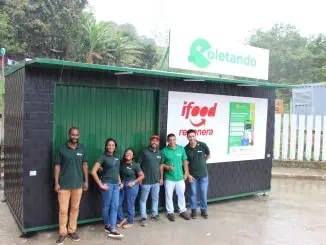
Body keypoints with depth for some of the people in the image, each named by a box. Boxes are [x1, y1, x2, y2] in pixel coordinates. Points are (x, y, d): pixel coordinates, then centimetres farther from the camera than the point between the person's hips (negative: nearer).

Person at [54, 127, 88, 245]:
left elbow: (84, 165, 9)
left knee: (75, 208, 11)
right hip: (64, 185, -2)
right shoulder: (61, 148, -4)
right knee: (63, 210, 1)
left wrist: (86, 181, 7)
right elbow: (57, 166, -2)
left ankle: (72, 230, 24)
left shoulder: (82, 148, 4)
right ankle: (62, 233, 16)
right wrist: (56, 183, -5)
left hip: (78, 184, 3)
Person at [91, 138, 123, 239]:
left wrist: (120, 182, 12)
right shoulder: (103, 157, -7)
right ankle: (107, 226, 23)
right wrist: (100, 184, -13)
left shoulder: (116, 158, 12)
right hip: (107, 184, -6)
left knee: (115, 206, 0)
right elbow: (93, 172, -13)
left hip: (116, 185, 6)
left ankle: (112, 229, 0)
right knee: (106, 206, 7)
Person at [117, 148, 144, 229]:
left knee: (130, 205, 5)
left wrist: (133, 182, -14)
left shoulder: (135, 165, -11)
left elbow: (142, 176, -8)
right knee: (117, 204, 6)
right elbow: (119, 174, 14)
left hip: (131, 186, -5)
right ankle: (122, 219, 27)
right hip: (122, 185, 5)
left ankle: (130, 222, 23)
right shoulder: (121, 164, 2)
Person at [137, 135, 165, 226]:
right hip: (145, 181, -5)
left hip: (156, 180, 5)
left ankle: (154, 214, 30)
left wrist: (161, 178, 12)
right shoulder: (144, 151, -7)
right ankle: (143, 217, 10)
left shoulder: (160, 153, 9)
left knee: (155, 199, 15)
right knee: (143, 199, 3)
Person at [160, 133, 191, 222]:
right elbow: (161, 164, -3)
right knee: (169, 195, 7)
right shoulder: (164, 151, -8)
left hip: (180, 177, 2)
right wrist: (167, 167, -19)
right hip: (169, 178, -2)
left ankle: (183, 211, 28)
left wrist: (186, 173, 2)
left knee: (181, 194, 13)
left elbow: (185, 161, 6)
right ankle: (170, 212, 21)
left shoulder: (181, 149, -1)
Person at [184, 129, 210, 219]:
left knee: (204, 193, 9)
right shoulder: (186, 149, -10)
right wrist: (188, 174, -6)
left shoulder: (202, 145, -12)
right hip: (192, 175, 0)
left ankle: (203, 210, 26)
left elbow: (208, 155, 8)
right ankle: (193, 210, 25)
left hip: (203, 174, 0)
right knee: (193, 193, 9)